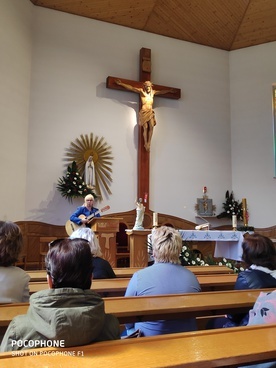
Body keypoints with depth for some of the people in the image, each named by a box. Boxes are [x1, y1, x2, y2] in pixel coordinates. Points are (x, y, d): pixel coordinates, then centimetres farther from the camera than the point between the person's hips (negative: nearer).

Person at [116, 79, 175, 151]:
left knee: (151, 127, -11)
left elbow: (162, 92, 32)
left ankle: (148, 143, -9)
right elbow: (131, 88, 0)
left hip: (151, 112, 4)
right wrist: (121, 84, -4)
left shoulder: (153, 92, 16)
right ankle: (145, 144, -8)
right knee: (145, 128, -11)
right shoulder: (141, 91, 4)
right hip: (144, 112, -4)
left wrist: (169, 91, 41)